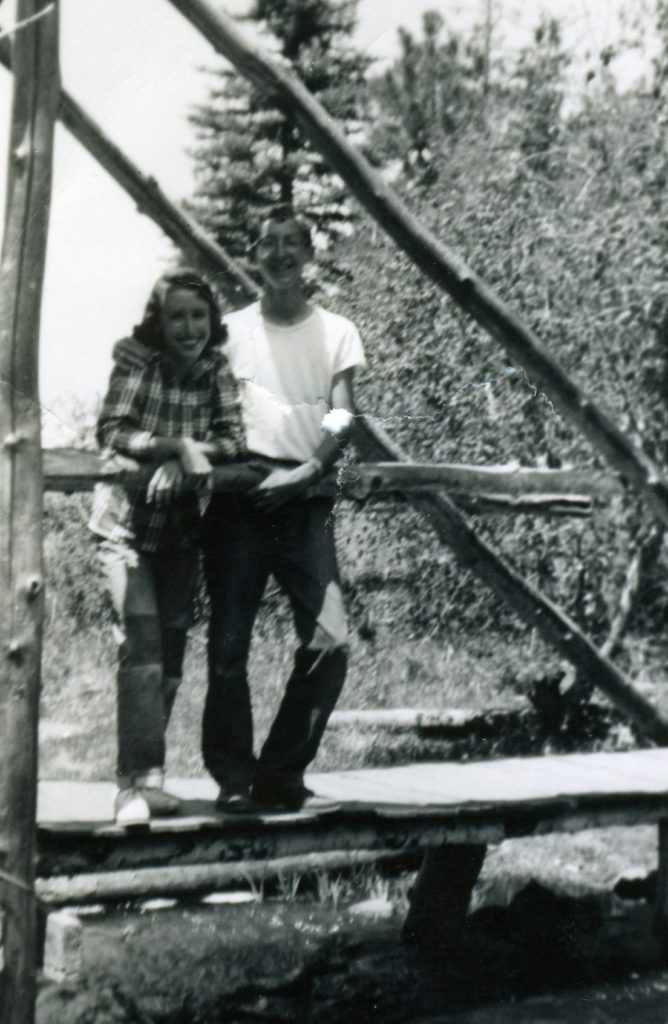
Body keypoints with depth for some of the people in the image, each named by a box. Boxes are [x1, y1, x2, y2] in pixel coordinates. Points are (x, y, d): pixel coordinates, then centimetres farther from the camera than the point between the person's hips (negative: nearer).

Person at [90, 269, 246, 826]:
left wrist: (188, 455, -25)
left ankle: (144, 778, 18)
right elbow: (112, 431, -22)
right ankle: (139, 781, -21)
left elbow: (234, 440, -9)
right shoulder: (136, 362, -12)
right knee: (142, 641, -18)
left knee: (171, 650, 8)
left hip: (182, 527, 5)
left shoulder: (217, 369, -2)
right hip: (128, 523, -5)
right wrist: (180, 445, -30)